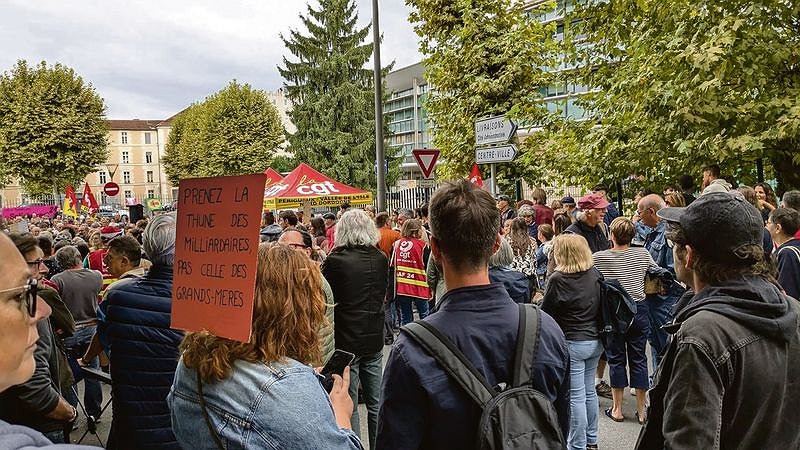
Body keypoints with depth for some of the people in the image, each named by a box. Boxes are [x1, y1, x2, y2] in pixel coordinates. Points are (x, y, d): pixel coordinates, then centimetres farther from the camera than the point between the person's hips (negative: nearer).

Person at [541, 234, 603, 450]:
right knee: (589, 391, 19)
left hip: (572, 343, -7)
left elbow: (545, 312, -8)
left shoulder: (558, 279, -19)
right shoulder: (595, 274, 0)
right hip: (595, 341, 7)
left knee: (575, 396, 2)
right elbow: (600, 305, 13)